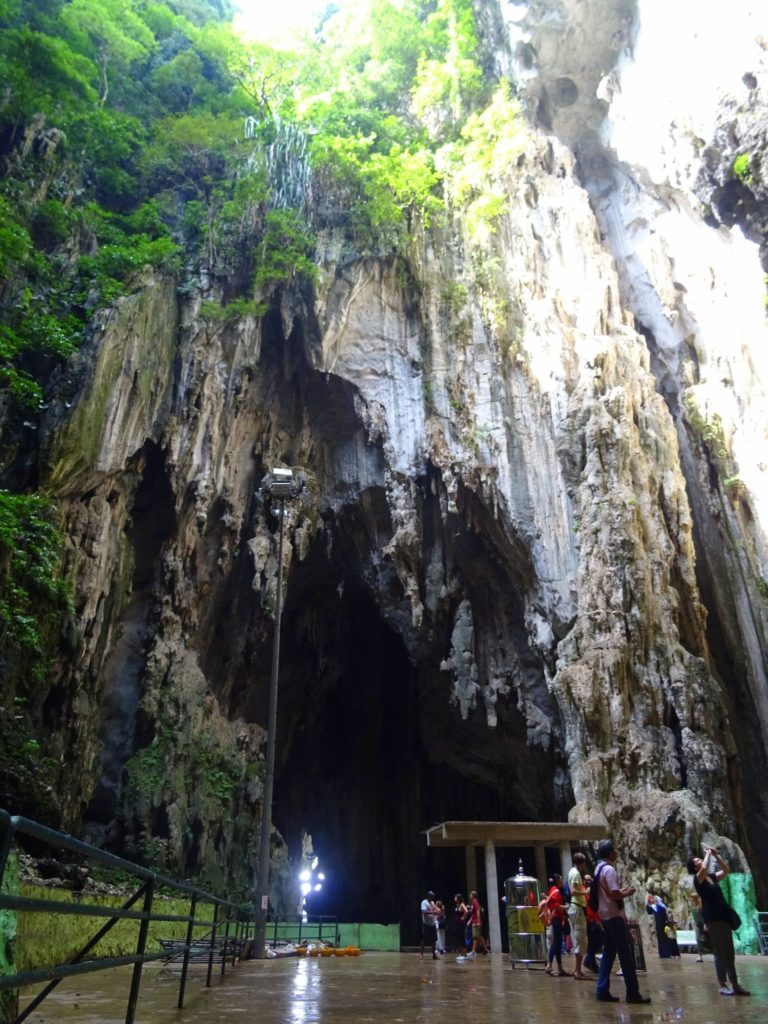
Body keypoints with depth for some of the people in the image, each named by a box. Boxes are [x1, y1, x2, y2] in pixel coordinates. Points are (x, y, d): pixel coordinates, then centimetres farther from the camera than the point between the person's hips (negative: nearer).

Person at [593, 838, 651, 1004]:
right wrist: (628, 892, -5)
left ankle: (603, 990, 11)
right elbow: (614, 895, -22)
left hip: (605, 916, 9)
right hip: (614, 916, -9)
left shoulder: (599, 869, 13)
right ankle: (633, 993, 2)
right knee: (625, 954, -2)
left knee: (608, 954, 11)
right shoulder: (609, 869, -17)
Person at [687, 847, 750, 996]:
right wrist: (708, 854, -11)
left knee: (730, 952, 8)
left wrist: (716, 855, 10)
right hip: (712, 918, -7)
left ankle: (735, 985, 12)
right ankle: (723, 986, -4)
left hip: (723, 916, 7)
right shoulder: (698, 879, -7)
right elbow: (705, 868, -26)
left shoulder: (712, 877, 15)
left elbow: (725, 870, 19)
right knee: (720, 952, -7)